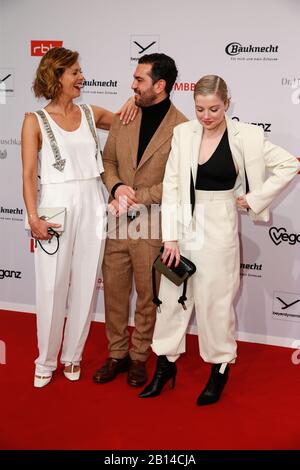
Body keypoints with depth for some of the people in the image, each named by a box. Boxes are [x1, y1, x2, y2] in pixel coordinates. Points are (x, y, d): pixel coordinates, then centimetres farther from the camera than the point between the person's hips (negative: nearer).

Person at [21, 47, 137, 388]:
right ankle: (46, 361, 20)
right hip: (56, 208, -3)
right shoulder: (35, 121, -1)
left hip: (91, 208, 4)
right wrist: (33, 217, -16)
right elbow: (29, 175, -6)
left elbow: (126, 119, 25)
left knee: (85, 286, 8)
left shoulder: (91, 114, 9)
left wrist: (132, 103, 3)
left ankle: (72, 356, 25)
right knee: (52, 287, 2)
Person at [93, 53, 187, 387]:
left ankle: (139, 356, 29)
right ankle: (116, 354, 29)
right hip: (117, 222, 5)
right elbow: (108, 161, 11)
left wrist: (138, 196, -16)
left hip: (153, 225, -4)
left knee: (147, 296, 11)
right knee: (114, 290, 13)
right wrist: (117, 187, -10)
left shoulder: (182, 128, -12)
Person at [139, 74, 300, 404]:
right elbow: (171, 185, -2)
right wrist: (171, 237, -7)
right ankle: (166, 363, 28)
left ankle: (220, 368, 25)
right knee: (171, 295, 10)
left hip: (218, 228, -3)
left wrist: (253, 199, -6)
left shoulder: (244, 136, -8)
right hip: (183, 225, 3)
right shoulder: (182, 133, -1)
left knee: (215, 300, 6)